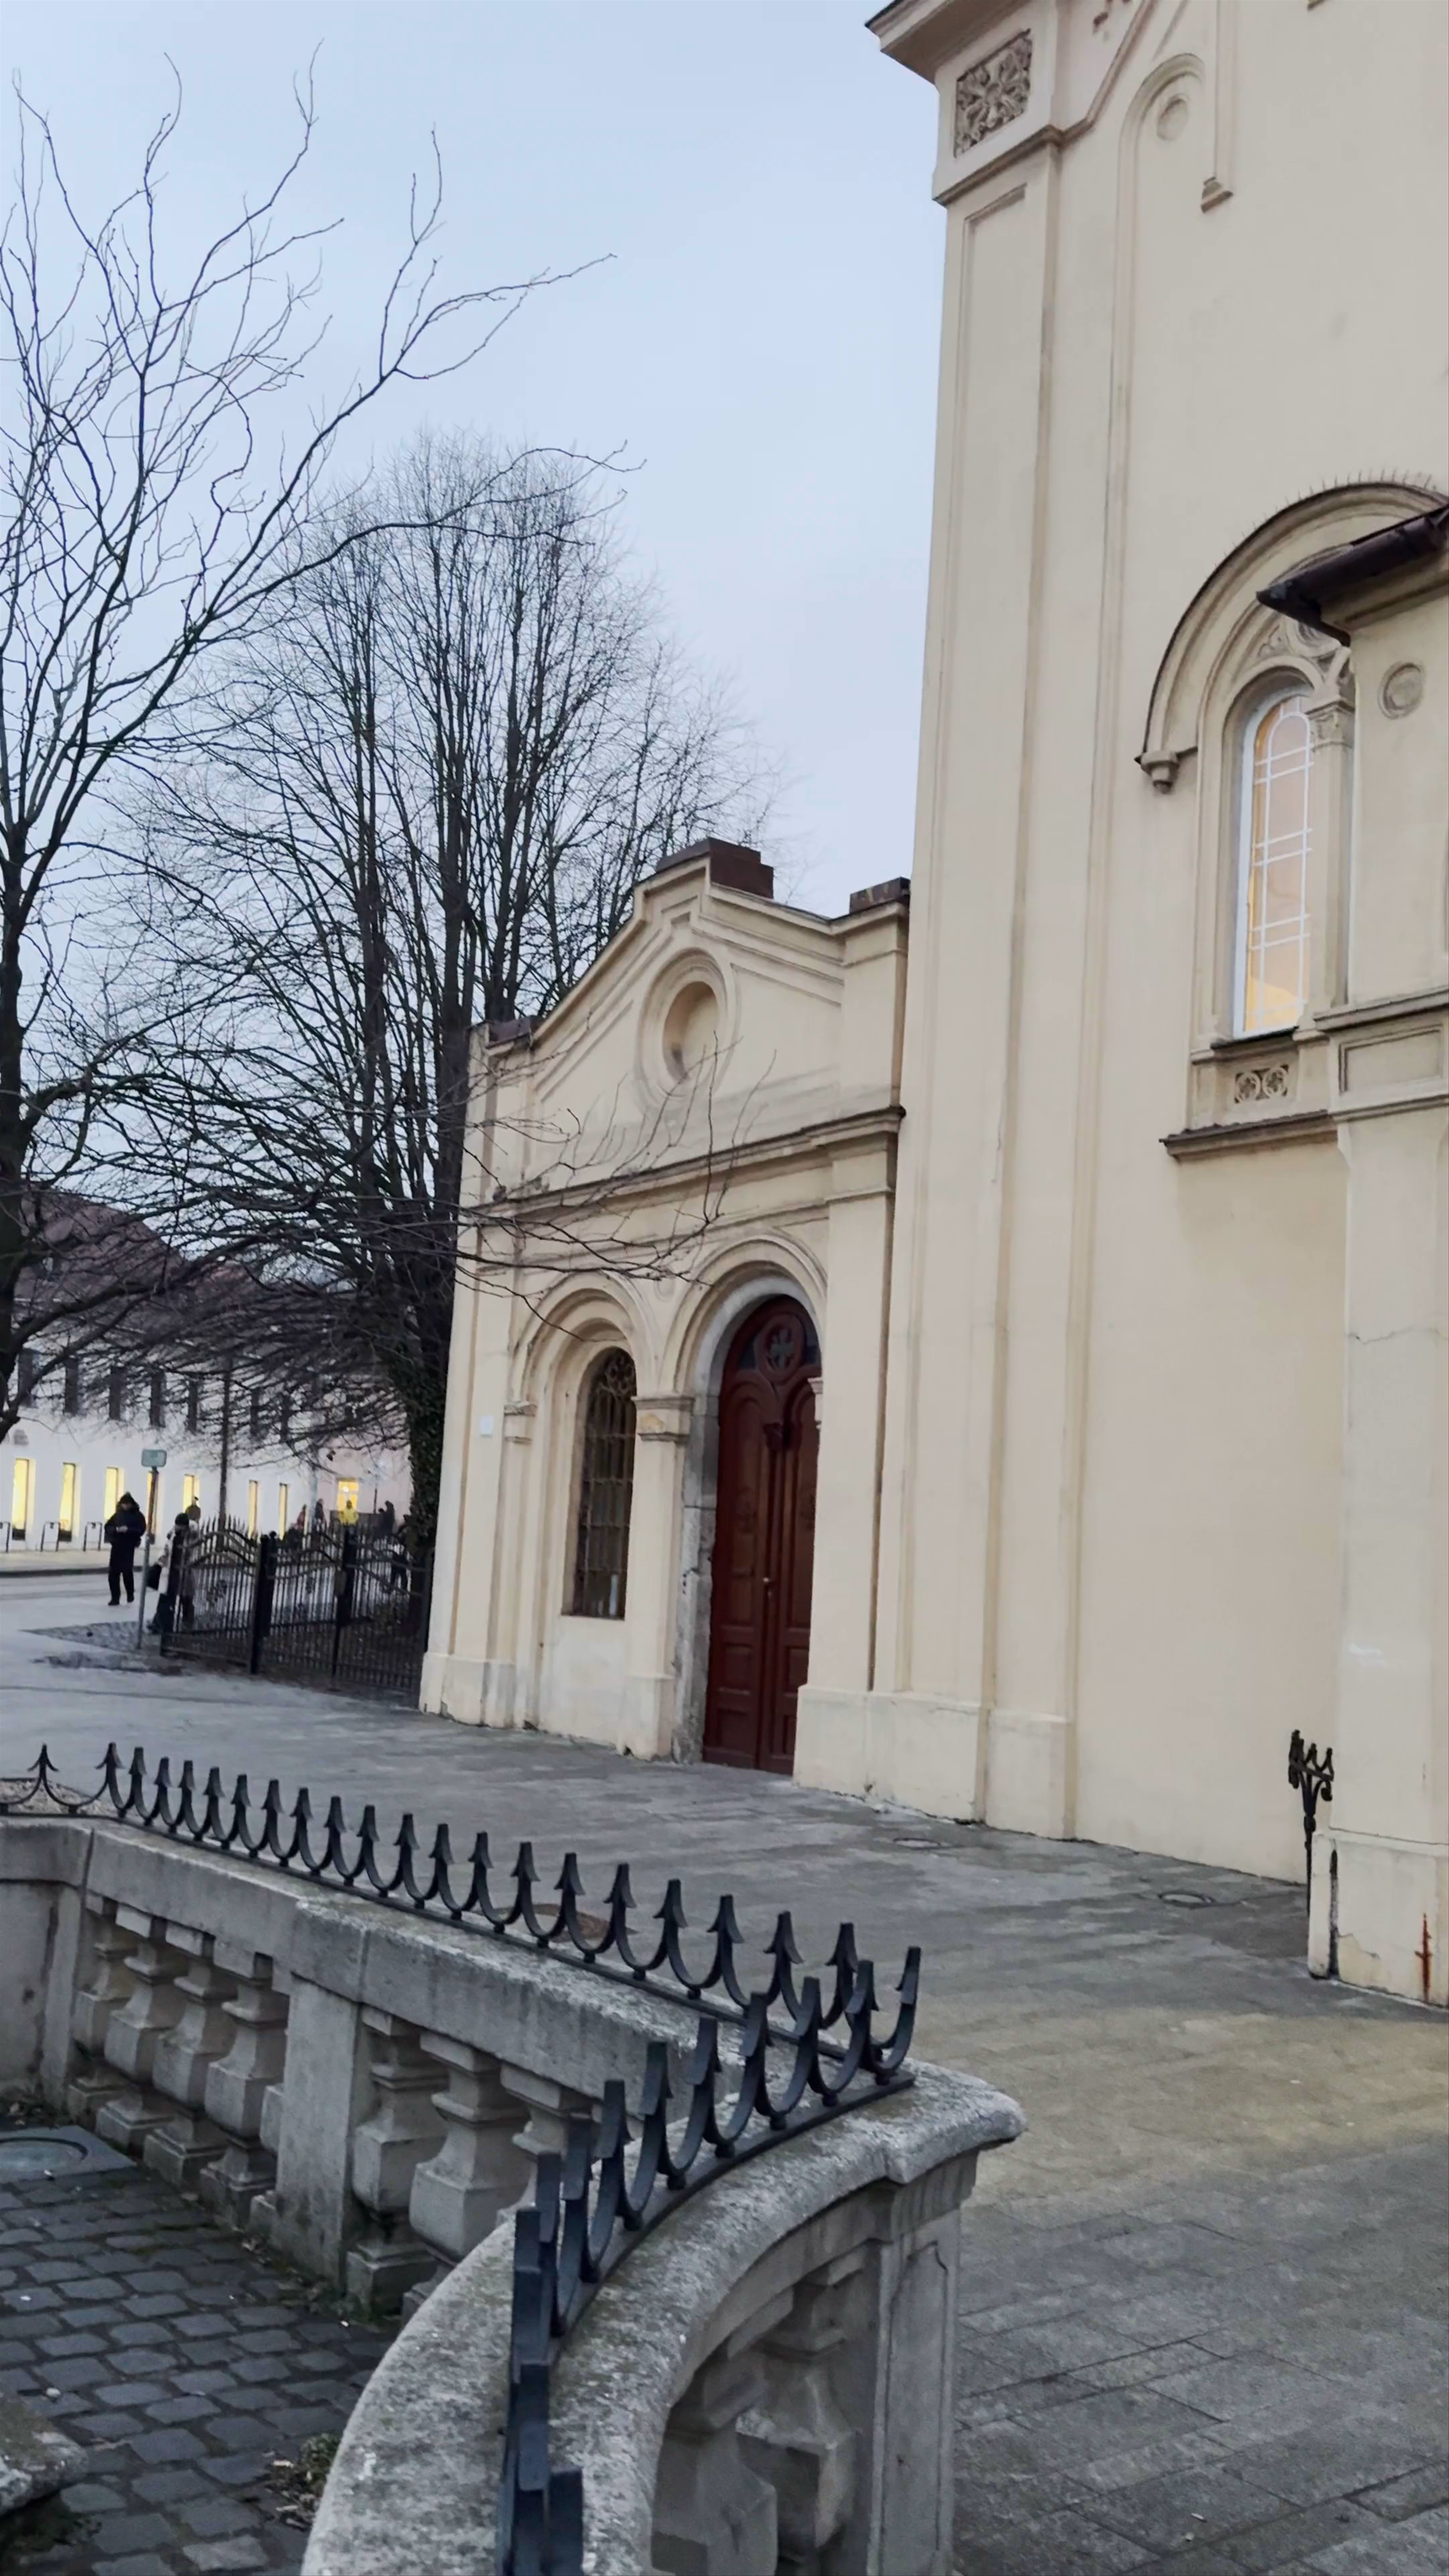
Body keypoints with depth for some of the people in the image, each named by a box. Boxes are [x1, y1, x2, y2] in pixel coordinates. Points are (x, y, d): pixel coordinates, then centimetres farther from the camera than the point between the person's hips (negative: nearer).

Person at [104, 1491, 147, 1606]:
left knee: (127, 1571, -9)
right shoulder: (118, 1514, 9)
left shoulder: (138, 1516, -2)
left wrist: (128, 1530, -23)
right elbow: (108, 1527, 7)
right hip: (116, 1546, 4)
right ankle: (115, 1598, 10)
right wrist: (116, 1530, -13)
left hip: (129, 1547, -4)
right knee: (113, 1572, 1)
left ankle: (130, 1593, 18)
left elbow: (141, 1531, -10)